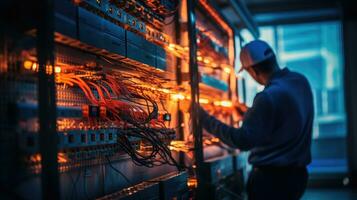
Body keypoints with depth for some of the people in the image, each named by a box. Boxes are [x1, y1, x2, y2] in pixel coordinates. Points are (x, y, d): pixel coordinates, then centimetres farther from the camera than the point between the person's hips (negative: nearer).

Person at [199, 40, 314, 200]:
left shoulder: (269, 96, -25)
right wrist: (248, 112, 21)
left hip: (271, 177, -8)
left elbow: (244, 140, -23)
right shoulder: (301, 81, 2)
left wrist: (204, 119, -18)